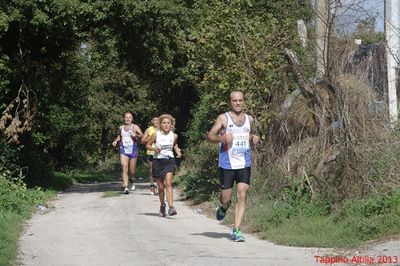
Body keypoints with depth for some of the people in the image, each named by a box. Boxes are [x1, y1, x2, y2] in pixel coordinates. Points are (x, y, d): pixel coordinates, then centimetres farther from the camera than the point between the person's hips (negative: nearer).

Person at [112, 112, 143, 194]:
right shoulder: (121, 128, 12)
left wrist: (136, 135, -27)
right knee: (124, 167, -17)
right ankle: (125, 186, -21)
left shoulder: (135, 127, 2)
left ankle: (131, 181, 38)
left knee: (132, 170, 5)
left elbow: (142, 135, -9)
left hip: (133, 150, -1)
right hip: (123, 149, 1)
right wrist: (116, 140, 12)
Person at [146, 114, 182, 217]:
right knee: (161, 186, 8)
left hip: (169, 160, 0)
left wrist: (178, 151, 3)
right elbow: (148, 145, 5)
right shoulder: (156, 135, -6)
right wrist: (154, 149, -14)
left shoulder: (174, 136, 0)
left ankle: (171, 207, -26)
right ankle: (162, 206, 32)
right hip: (158, 161, 0)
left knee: (168, 183, -19)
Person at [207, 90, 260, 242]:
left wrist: (254, 138, 4)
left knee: (242, 196, -9)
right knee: (226, 198, 3)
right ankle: (224, 208, 41)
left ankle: (236, 231, -6)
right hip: (227, 164, -2)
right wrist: (221, 138, -22)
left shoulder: (249, 119, 11)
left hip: (244, 164, 2)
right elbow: (209, 136, -2)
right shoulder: (223, 118, -1)